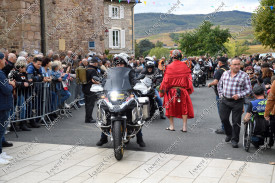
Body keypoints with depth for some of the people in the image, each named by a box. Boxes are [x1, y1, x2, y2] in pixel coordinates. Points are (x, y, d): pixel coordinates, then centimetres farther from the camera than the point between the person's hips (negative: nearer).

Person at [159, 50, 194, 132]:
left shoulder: (169, 67, -8)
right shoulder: (185, 66, -1)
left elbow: (166, 80, -5)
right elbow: (189, 78, 3)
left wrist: (162, 90, 4)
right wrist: (189, 89, 14)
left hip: (171, 90, -1)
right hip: (183, 90, 1)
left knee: (171, 107, 12)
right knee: (184, 107, 8)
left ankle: (171, 126, 15)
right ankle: (184, 126, 6)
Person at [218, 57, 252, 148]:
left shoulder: (244, 75, -6)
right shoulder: (225, 73, 6)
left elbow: (248, 89, -5)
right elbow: (219, 85, 19)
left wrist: (239, 95, -18)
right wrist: (221, 94, 9)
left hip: (237, 102, -3)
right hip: (225, 101, 4)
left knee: (236, 122, 2)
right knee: (224, 118, 8)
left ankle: (234, 140, 15)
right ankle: (229, 134, 34)